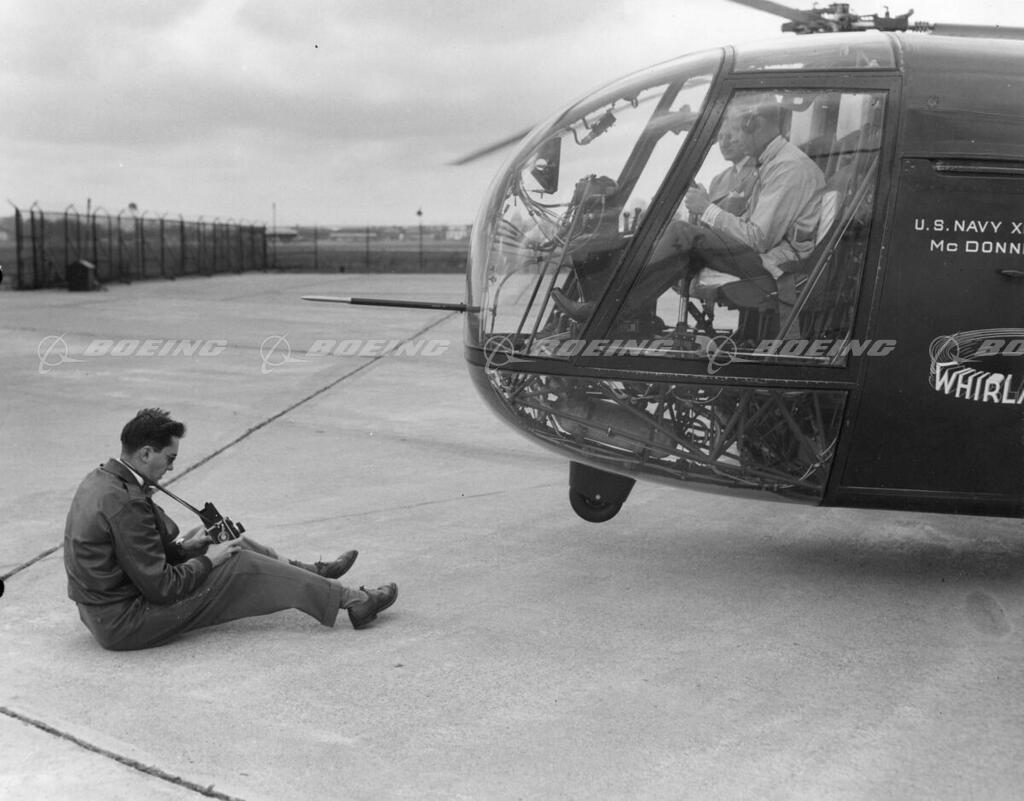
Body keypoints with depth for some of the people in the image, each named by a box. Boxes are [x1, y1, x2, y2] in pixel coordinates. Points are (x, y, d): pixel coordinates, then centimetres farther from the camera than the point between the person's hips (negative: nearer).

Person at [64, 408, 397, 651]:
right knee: (242, 566, -5)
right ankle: (353, 602, 6)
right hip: (124, 626, -9)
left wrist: (185, 546, 6)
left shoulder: (100, 480, 4)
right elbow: (161, 588, -23)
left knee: (231, 544, 12)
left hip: (101, 611, 9)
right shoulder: (126, 504, -27)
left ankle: (313, 573, 30)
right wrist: (208, 559, -9)